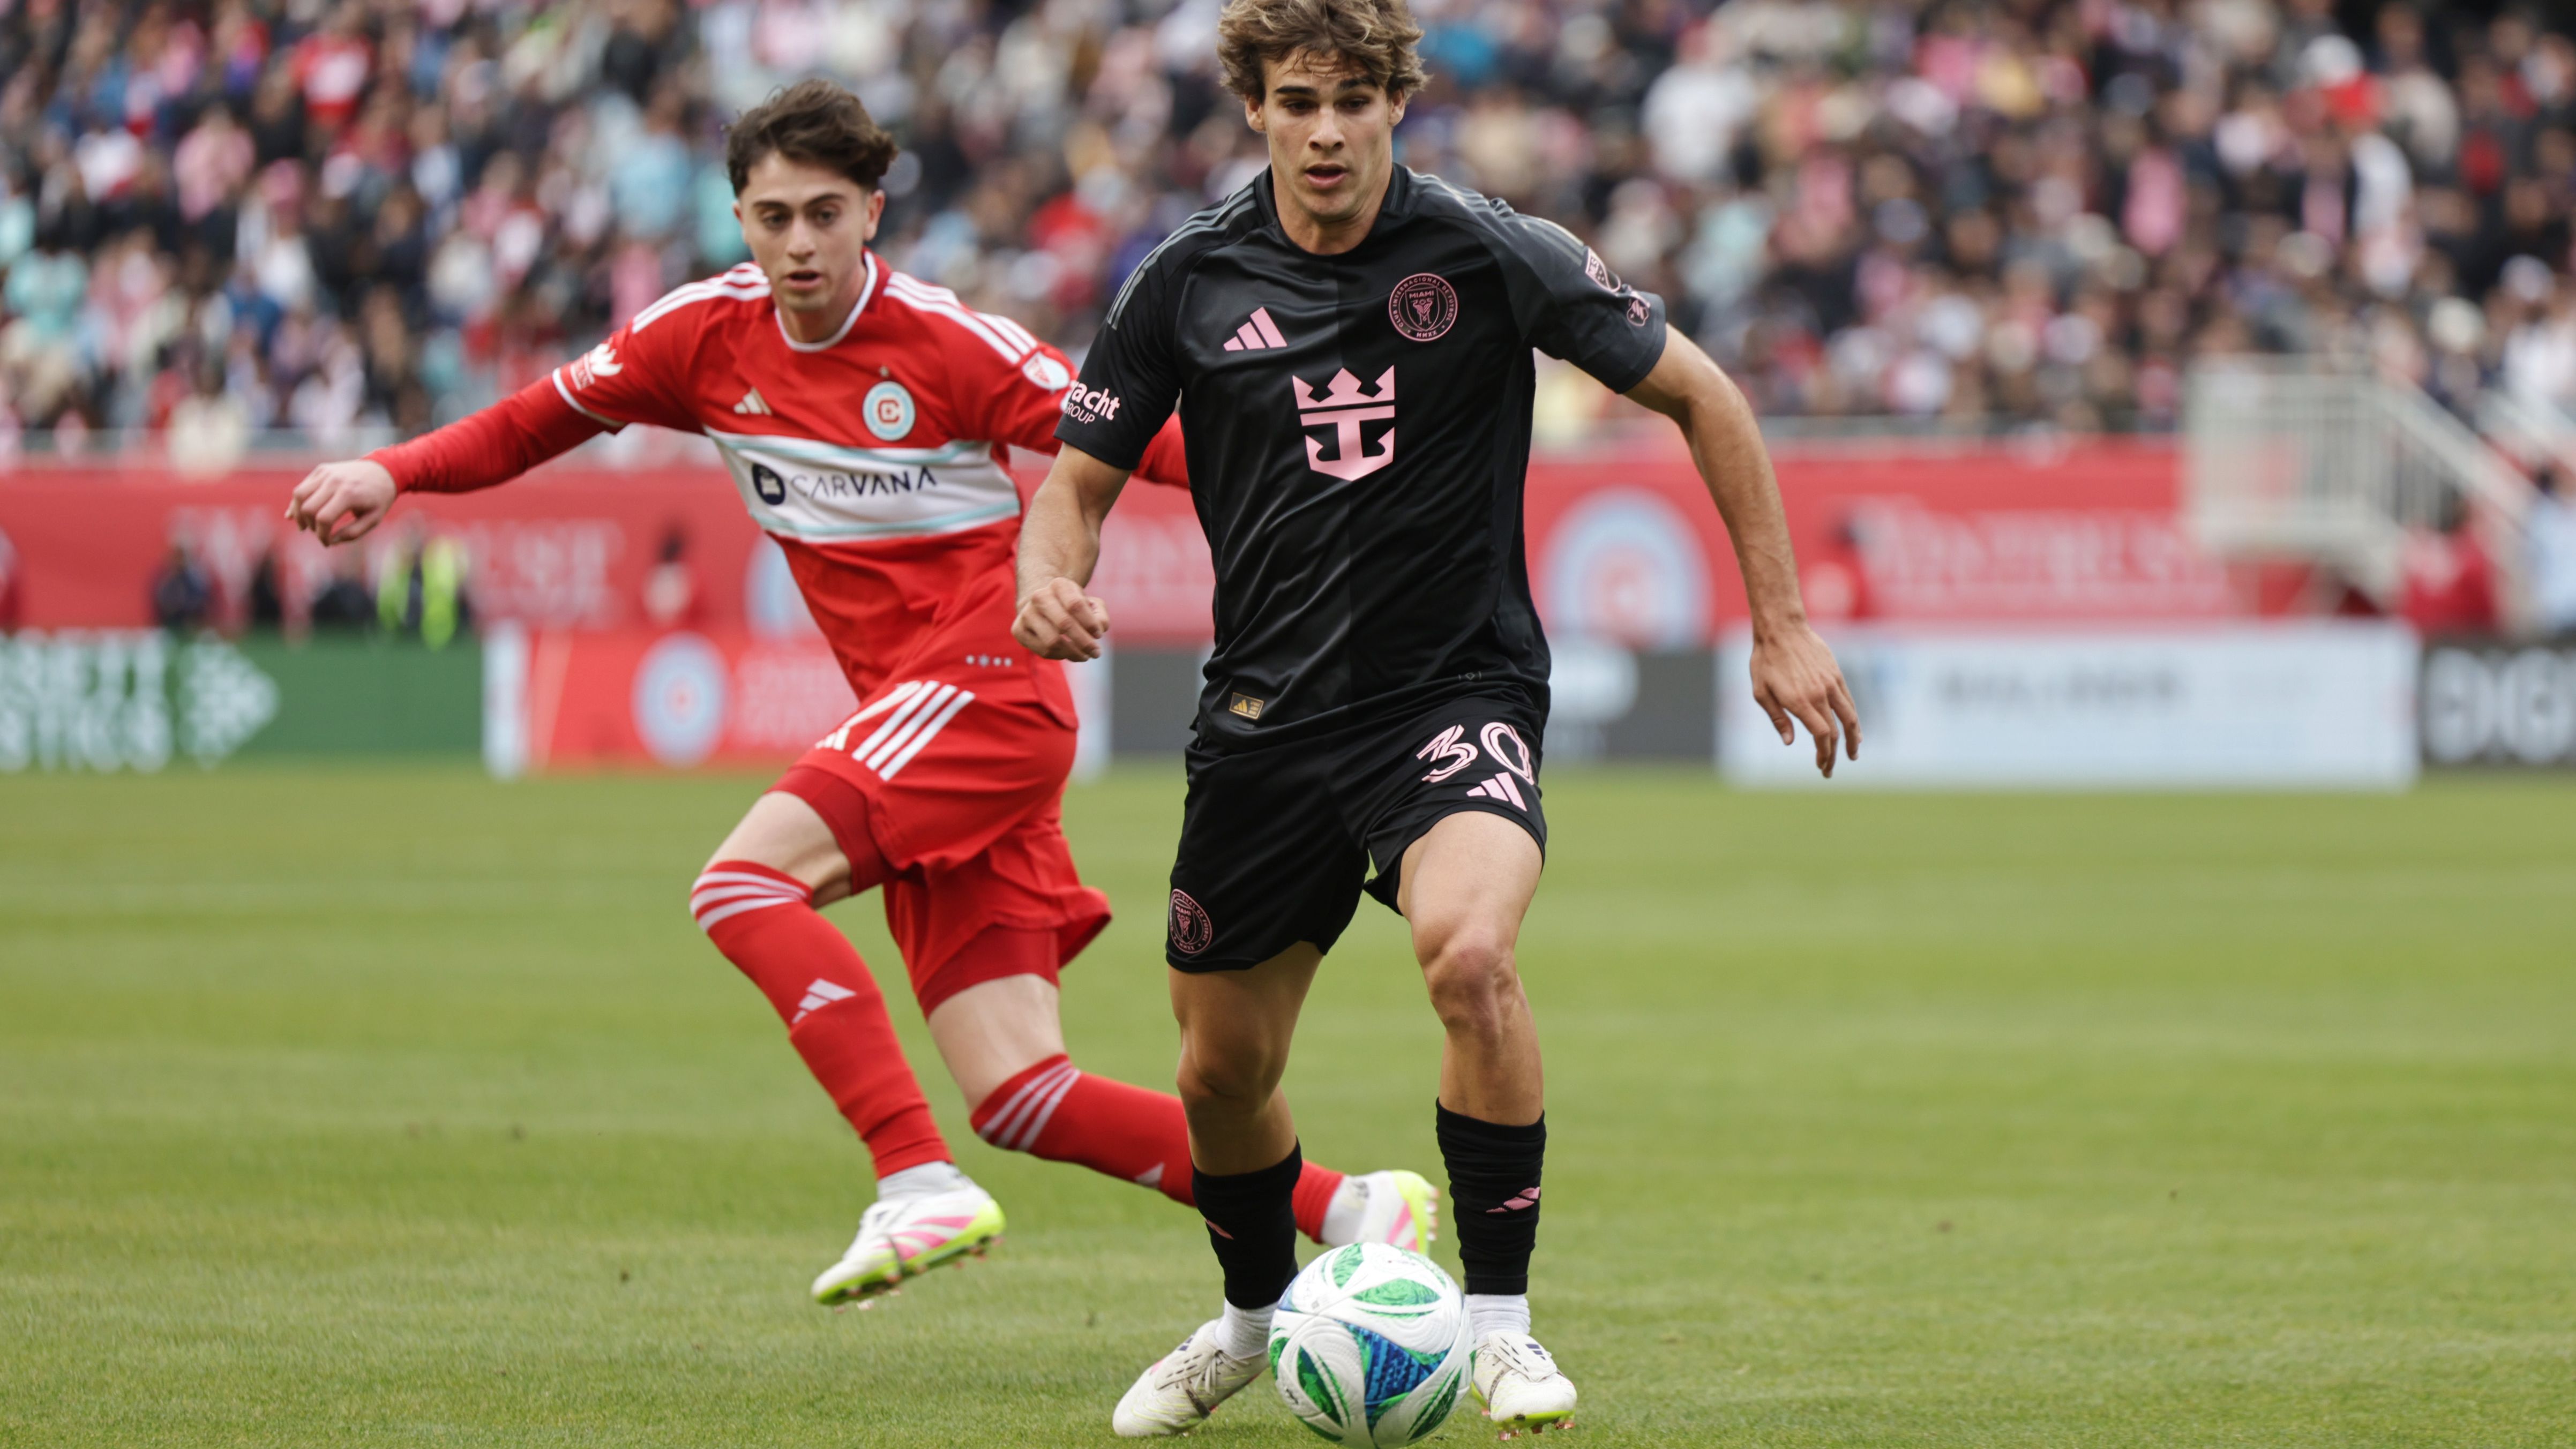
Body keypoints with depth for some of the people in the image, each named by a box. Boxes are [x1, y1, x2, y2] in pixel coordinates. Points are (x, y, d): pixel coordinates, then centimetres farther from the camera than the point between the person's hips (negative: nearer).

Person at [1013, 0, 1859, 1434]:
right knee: (1223, 1070, 11)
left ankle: (1500, 1321, -16)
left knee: (1470, 953, -32)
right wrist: (1052, 583, -17)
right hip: (1267, 713, 3)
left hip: (1458, 693, -3)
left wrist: (1784, 622, -1)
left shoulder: (1488, 255, -11)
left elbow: (1701, 396, -1)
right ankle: (1255, 1316, 43)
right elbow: (1085, 470, 6)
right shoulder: (1191, 280, -3)